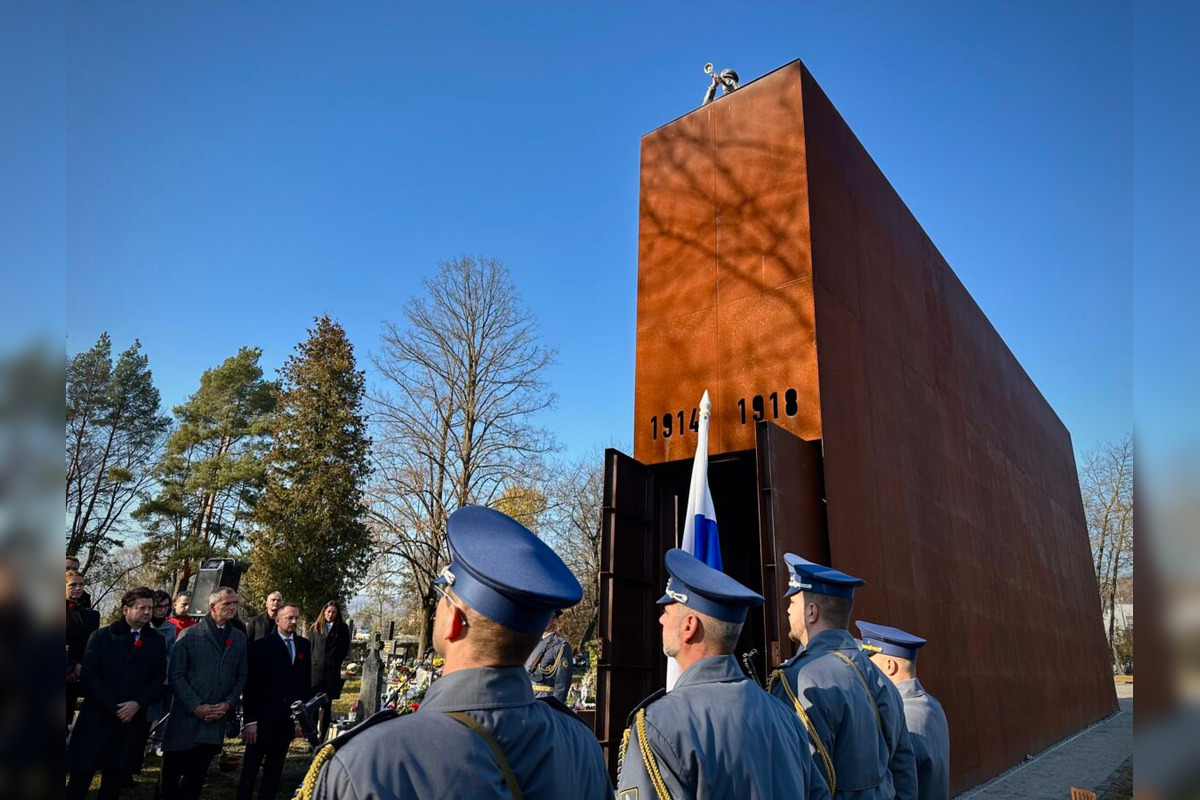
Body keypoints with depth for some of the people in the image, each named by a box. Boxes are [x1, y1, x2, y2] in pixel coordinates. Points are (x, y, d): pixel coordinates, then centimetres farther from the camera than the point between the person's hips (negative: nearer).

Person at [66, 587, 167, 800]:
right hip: (97, 718, -1)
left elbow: (158, 679, 5)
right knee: (81, 776, 1)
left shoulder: (157, 642, 7)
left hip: (133, 721, 2)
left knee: (116, 778, 8)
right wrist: (114, 707, -11)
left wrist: (137, 704, -11)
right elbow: (88, 675, -5)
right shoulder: (102, 636, 3)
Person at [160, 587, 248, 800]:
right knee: (171, 776, 7)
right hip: (186, 718, -3)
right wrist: (196, 707, -13)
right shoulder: (189, 635, -3)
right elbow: (175, 676, -7)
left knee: (196, 778, 8)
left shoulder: (239, 638, 9)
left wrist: (228, 703, -4)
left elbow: (241, 676, 11)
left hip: (216, 720, 3)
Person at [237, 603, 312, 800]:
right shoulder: (261, 645, -8)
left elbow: (305, 680, 8)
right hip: (263, 718, -4)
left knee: (274, 770, 13)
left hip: (288, 718, 4)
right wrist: (250, 720, -14)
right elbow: (251, 685, -10)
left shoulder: (304, 645, 6)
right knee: (250, 769, 7)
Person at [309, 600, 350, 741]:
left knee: (326, 706, 3)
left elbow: (345, 650, 6)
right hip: (315, 670, 1)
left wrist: (335, 663, 0)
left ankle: (323, 737, 9)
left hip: (332, 672, -1)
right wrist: (311, 663, 2)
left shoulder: (342, 628, 4)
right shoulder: (315, 628, 9)